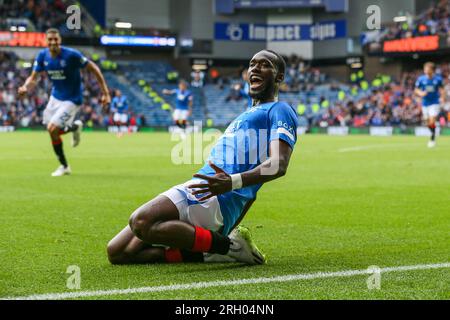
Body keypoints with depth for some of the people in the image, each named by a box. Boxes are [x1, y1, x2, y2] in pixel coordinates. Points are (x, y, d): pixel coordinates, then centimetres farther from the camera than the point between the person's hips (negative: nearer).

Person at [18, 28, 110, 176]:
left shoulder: (71, 55, -23)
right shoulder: (42, 56, -8)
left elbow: (93, 68, -15)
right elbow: (33, 77, -1)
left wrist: (105, 93, -17)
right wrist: (25, 87, -26)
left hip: (72, 99, -6)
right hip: (56, 96, 6)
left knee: (52, 129, -16)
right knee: (53, 131, 10)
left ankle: (64, 166, 5)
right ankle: (75, 127, 43)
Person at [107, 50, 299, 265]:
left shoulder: (279, 111, 4)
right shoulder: (247, 116, 33)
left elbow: (279, 166, -15)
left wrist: (232, 182, -31)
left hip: (216, 199, -10)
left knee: (141, 221, -34)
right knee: (117, 253, -1)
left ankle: (230, 246, -19)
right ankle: (208, 253, -3)